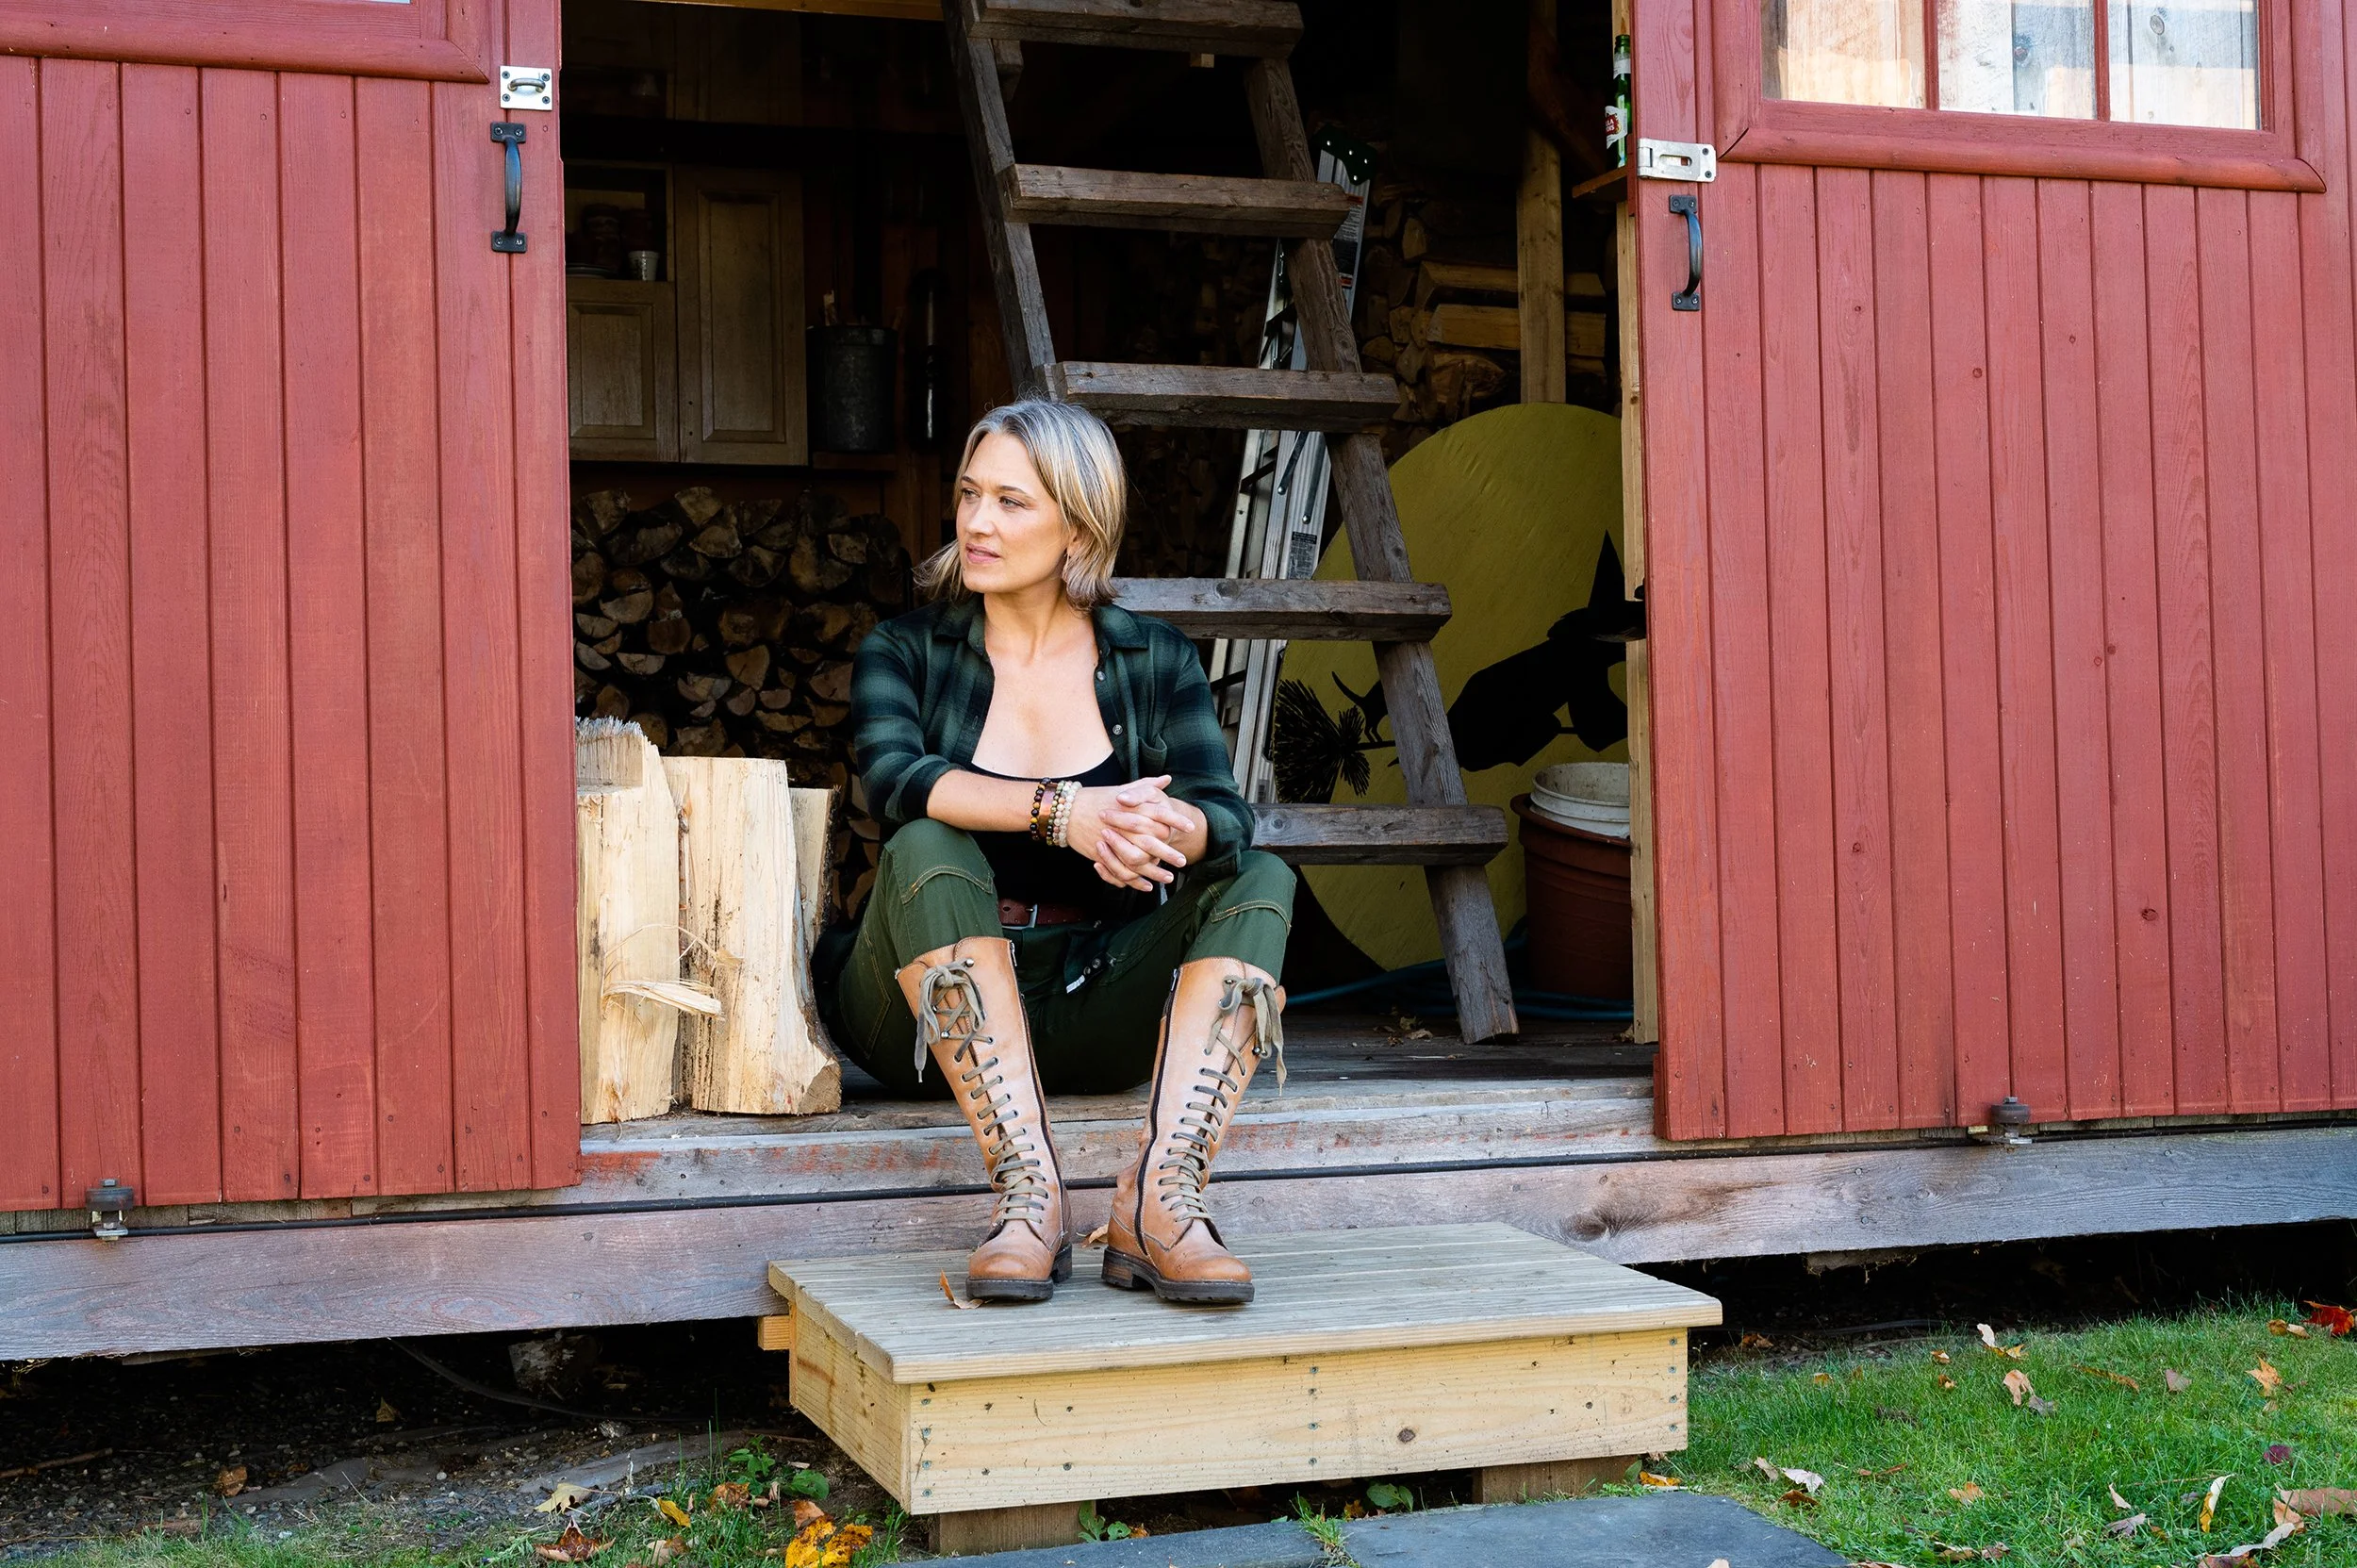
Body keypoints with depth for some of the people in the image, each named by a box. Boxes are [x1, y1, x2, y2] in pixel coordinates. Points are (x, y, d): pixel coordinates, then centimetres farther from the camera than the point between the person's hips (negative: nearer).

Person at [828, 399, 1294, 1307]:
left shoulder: (1153, 660, 7)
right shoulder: (907, 652, 4)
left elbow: (1226, 816, -10)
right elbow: (894, 778, -19)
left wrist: (1166, 830, -36)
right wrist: (1063, 811, -35)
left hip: (1100, 1008, 2)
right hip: (941, 1016, -1)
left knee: (1261, 883, -19)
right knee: (927, 851, -29)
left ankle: (1158, 1196, -37)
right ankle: (1029, 1195, -39)